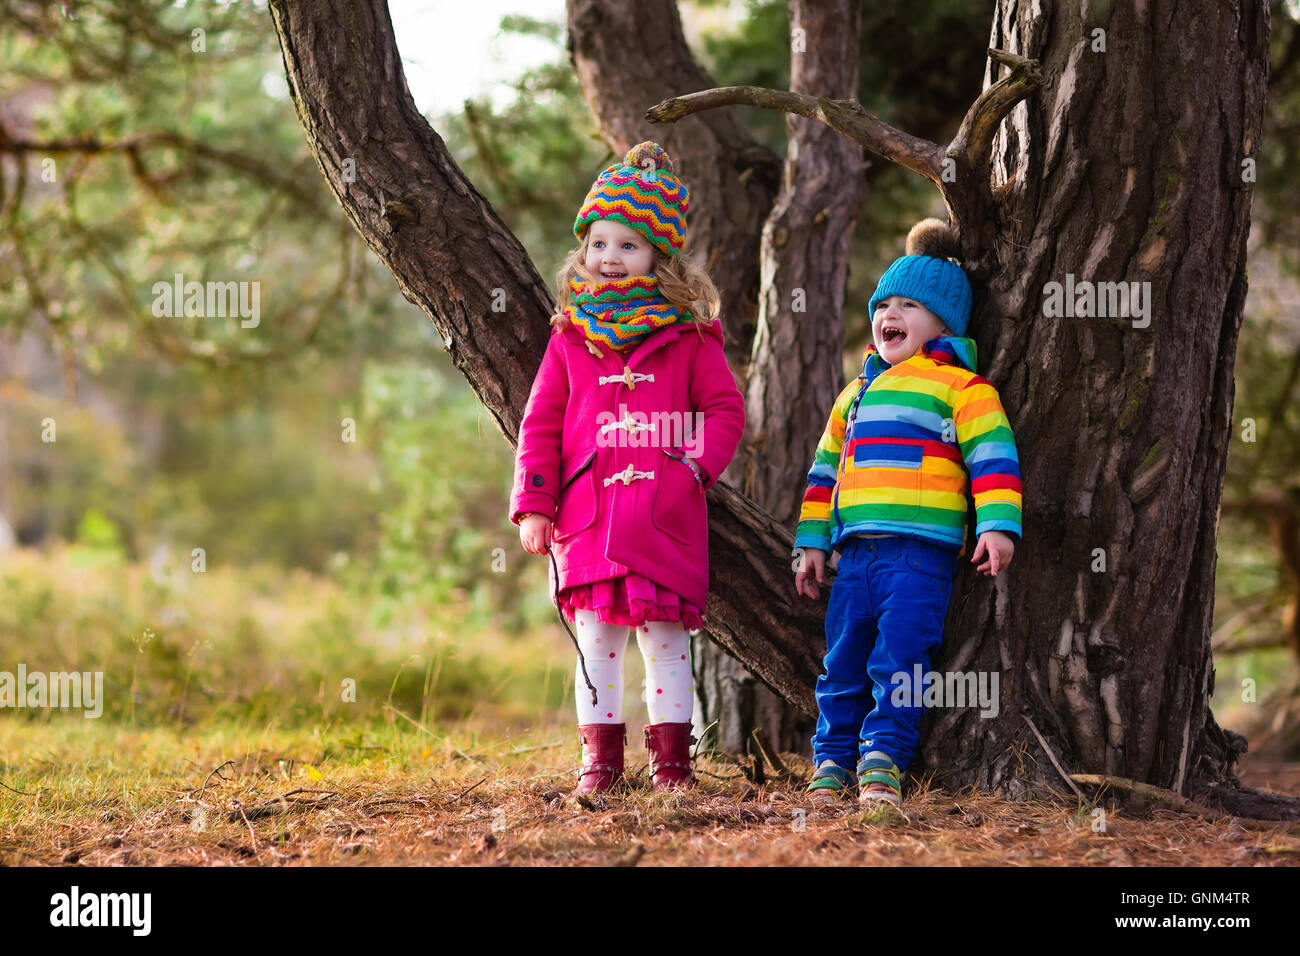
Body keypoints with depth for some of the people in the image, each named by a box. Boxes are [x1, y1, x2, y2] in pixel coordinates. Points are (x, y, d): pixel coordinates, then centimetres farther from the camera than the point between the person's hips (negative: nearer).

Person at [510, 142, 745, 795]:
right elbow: (540, 424, 9)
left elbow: (725, 408, 5)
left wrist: (696, 466, -10)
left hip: (665, 518, -1)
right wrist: (533, 505, 2)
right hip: (587, 515, 2)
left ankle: (672, 759, 11)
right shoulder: (570, 340, 9)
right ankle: (599, 757, 11)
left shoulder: (688, 339, 4)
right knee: (596, 640, 3)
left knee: (666, 639, 3)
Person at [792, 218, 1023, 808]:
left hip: (921, 552, -6)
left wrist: (998, 525, -17)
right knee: (843, 661, 5)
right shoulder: (858, 392, 24)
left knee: (899, 659, -11)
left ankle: (883, 761, -7)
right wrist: (812, 543, 22)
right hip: (856, 552, 6)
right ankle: (833, 762, 12)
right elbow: (826, 470, 27)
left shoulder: (960, 386, 3)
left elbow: (993, 456, -6)